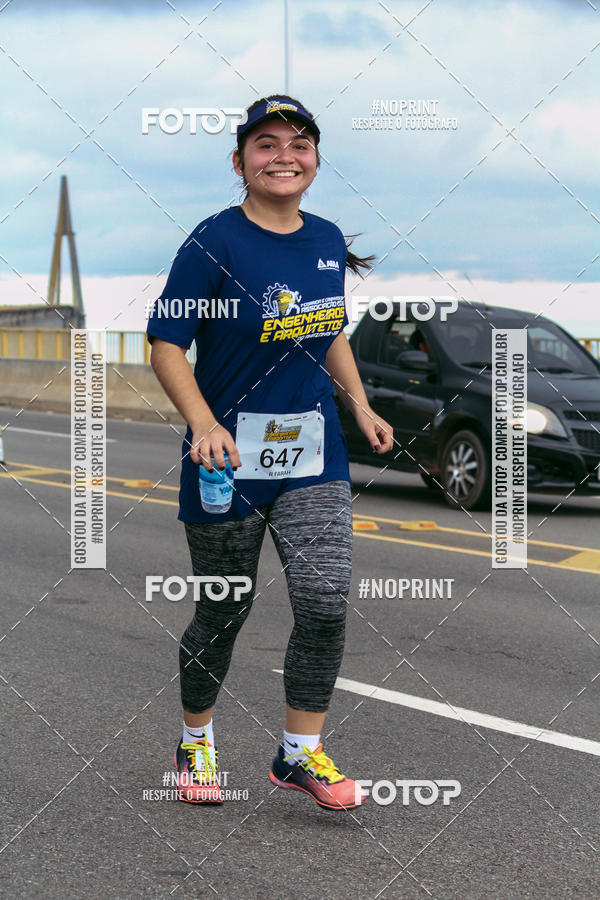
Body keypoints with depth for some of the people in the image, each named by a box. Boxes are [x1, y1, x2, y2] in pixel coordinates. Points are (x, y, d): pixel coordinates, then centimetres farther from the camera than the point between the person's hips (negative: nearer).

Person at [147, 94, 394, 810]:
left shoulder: (329, 241, 7)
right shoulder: (214, 242, -11)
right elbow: (166, 347, -12)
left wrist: (360, 407, 13)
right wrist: (204, 424, -25)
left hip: (315, 458, 5)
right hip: (230, 456, -4)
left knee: (325, 604, -6)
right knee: (224, 612, 8)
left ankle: (300, 754, 10)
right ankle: (195, 740, 31)